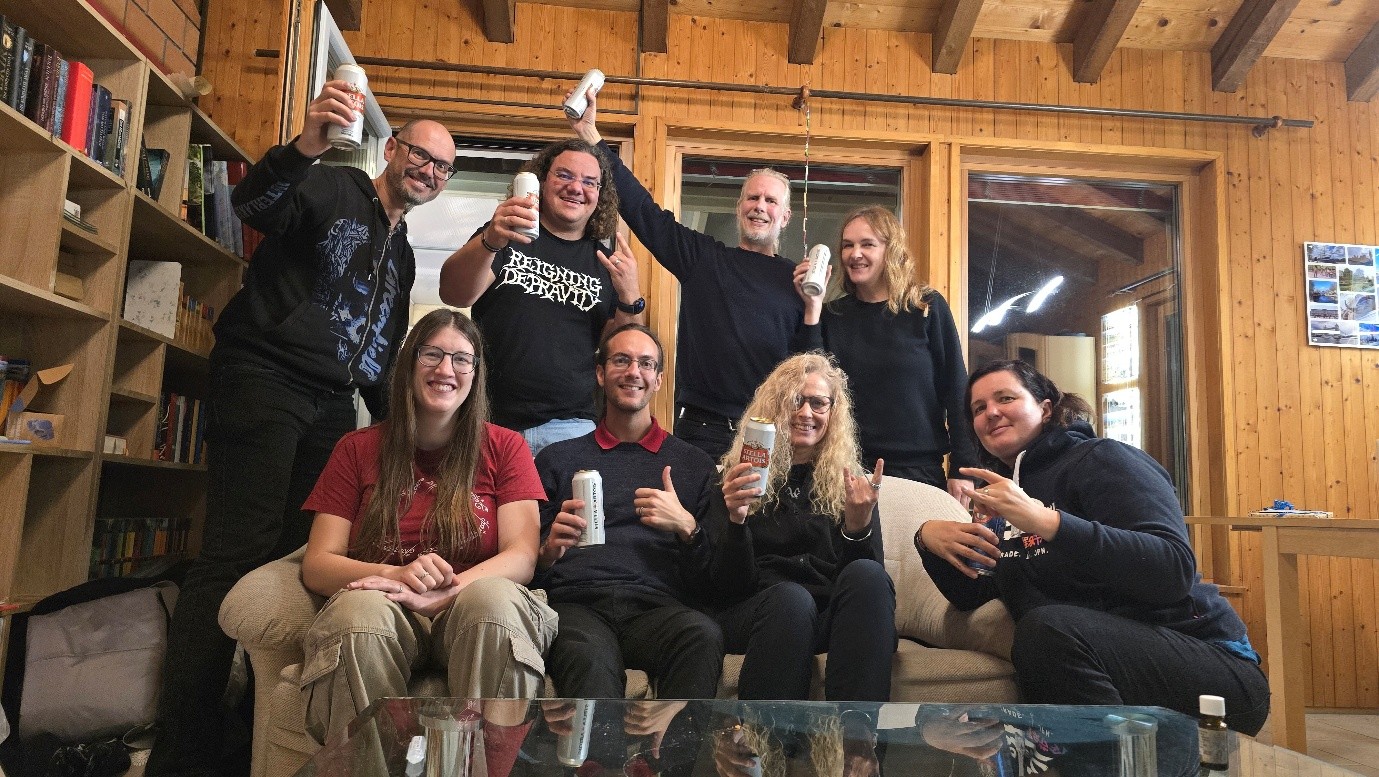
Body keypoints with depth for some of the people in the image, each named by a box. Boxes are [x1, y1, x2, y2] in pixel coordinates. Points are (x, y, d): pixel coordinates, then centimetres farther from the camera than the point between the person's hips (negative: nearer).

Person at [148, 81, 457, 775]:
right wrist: (305, 145, -37)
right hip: (264, 380, -7)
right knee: (239, 554, -13)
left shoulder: (402, 256, 23)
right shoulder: (331, 188, 3)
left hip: (331, 406, 7)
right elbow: (252, 203, -19)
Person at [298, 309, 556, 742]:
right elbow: (317, 564, 5)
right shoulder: (358, 450, 13)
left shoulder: (504, 447, 10)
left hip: (470, 612, 0)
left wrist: (438, 594, -20)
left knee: (495, 597, -36)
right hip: (384, 615, 1)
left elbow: (522, 558, -2)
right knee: (360, 608, -35)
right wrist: (398, 574, -17)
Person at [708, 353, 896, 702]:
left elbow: (871, 570, 3)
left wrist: (858, 526, -17)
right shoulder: (742, 476, 9)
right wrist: (736, 520, -18)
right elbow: (730, 585, 1)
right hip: (758, 611, -2)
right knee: (790, 598, -36)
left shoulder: (849, 483, 14)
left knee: (866, 575, -30)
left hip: (835, 615, 2)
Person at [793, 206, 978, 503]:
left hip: (919, 468, -2)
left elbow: (956, 389, 0)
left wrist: (962, 468, -5)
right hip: (848, 466, 2)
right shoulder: (832, 314, 7)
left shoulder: (927, 307, 0)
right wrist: (812, 309, -8)